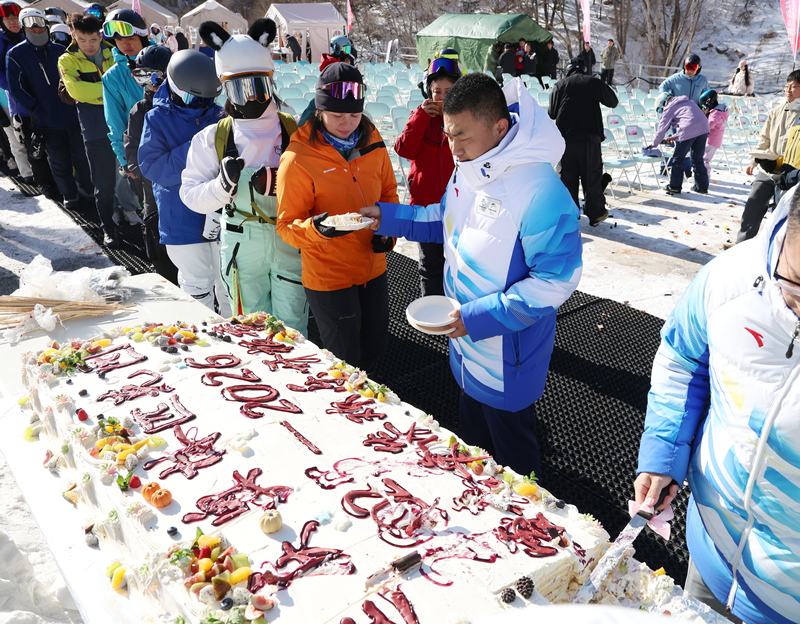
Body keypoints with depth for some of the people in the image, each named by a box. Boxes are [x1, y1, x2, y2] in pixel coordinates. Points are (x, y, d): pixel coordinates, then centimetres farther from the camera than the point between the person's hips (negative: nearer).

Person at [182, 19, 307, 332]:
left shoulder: (294, 130, 0)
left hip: (290, 239, 0)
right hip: (241, 244, 1)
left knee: (291, 329, 7)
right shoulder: (213, 138, -1)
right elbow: (191, 195, -2)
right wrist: (223, 185, -21)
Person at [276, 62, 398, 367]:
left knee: (374, 350, 21)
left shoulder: (372, 142, 0)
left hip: (373, 269, 6)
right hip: (328, 278, -5)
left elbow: (388, 192, 13)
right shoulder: (298, 159, -17)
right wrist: (317, 228, -33)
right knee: (346, 361, 8)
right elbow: (286, 226, -12)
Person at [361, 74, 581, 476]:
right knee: (471, 432, 29)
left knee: (511, 455, 15)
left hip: (506, 354, -8)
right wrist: (388, 217, 3)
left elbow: (556, 280, -26)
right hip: (465, 341, 8)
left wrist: (481, 316, -29)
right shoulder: (468, 166, -3)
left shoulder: (541, 191, -30)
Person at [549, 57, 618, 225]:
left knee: (568, 175, 8)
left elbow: (552, 113, 3)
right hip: (590, 136, -1)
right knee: (592, 175, 5)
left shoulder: (559, 85, 6)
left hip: (565, 136, 1)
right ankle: (595, 214, 8)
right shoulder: (594, 82, 4)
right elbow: (613, 102, 13)